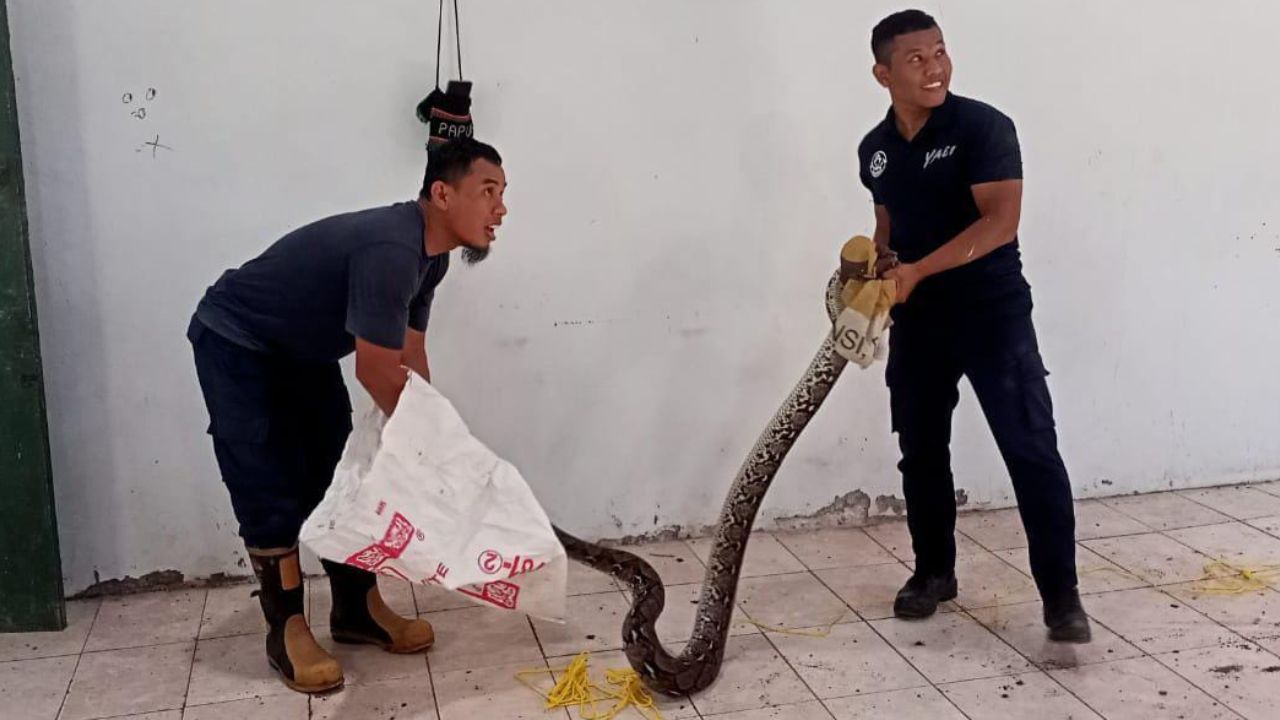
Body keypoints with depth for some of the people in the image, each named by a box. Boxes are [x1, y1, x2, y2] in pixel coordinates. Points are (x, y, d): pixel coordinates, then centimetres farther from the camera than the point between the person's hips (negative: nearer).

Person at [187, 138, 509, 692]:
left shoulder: (430, 255, -5)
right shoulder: (391, 250, -35)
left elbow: (410, 358, -1)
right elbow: (377, 372, -32)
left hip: (302, 349, 9)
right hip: (234, 342, -9)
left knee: (337, 479, 8)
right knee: (269, 494, -8)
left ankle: (357, 609, 18)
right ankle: (286, 630, 4)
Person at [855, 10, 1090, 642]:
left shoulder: (983, 126, -11)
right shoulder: (874, 150, 7)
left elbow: (1001, 222, -21)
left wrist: (917, 271, -24)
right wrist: (877, 265, 0)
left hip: (993, 310, -5)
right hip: (916, 320, 6)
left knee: (1031, 449, -9)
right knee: (921, 451, 11)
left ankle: (1060, 593, -1)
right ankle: (933, 571, 27)